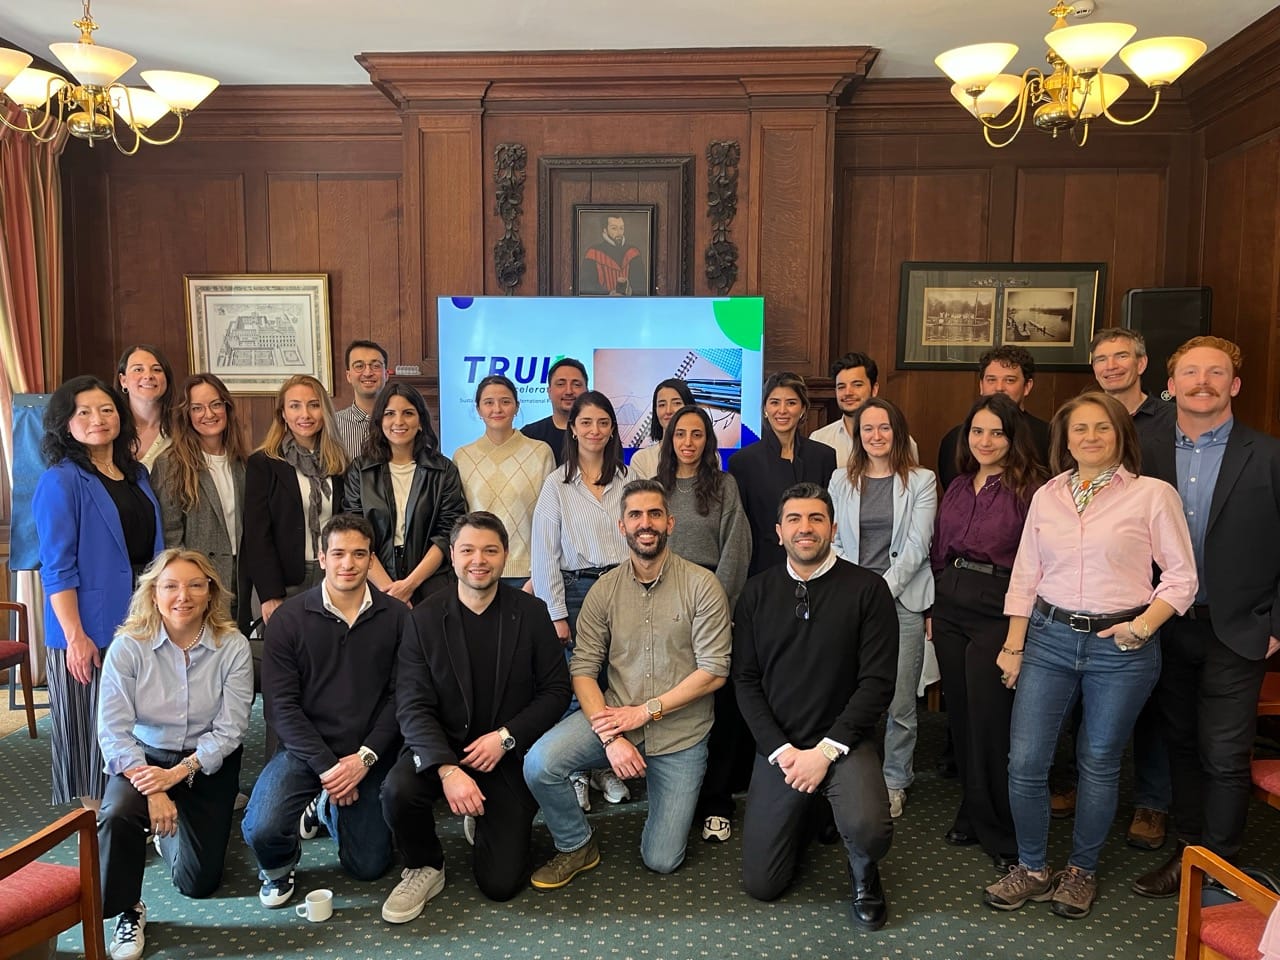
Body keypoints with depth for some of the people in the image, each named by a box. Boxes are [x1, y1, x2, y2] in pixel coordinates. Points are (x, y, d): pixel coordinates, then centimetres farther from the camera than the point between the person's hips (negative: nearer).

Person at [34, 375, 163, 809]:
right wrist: (75, 636, -18)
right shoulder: (60, 482, -9)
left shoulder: (137, 475, 10)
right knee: (93, 726, 5)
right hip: (92, 629, -6)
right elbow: (57, 569, -14)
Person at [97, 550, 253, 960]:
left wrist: (179, 772, -28)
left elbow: (230, 730, -17)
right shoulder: (127, 646, -17)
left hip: (208, 764, 1)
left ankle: (170, 828, 42)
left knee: (197, 883, 8)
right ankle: (127, 912, -7)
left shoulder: (233, 646, -18)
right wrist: (152, 790, -27)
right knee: (118, 816, -35)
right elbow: (113, 731, -19)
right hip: (143, 758, 0)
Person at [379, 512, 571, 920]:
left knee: (500, 883, -5)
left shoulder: (531, 613, -4)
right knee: (398, 789, -33)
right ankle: (424, 869, 0)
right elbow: (413, 706, -12)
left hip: (508, 755, 0)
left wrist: (506, 737, -16)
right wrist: (447, 769, -27)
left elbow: (556, 690, -2)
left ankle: (485, 822, 30)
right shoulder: (423, 619, -7)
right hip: (442, 748, 0)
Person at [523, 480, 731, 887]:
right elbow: (583, 669, -5)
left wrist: (645, 711, -17)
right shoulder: (604, 590, -1)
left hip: (680, 732, -1)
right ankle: (577, 847, 3)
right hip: (615, 716, 2)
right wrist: (610, 736, -20)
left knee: (661, 861, 3)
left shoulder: (701, 585, -9)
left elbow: (714, 671, -13)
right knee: (539, 763, -26)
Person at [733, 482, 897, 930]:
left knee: (869, 831, -31)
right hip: (777, 746, 3)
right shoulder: (757, 592, 2)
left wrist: (825, 751, -15)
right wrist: (781, 750, -10)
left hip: (843, 740, -2)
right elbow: (745, 680, 1)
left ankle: (864, 874, 6)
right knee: (761, 884, 3)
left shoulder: (867, 589, -7)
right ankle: (804, 816, 35)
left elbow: (877, 682, -10)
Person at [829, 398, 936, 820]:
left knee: (900, 701, 0)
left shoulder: (921, 481, 3)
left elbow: (917, 545, -4)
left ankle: (895, 782, 18)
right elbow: (833, 540, 9)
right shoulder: (841, 480, 11)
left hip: (901, 599, -2)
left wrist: (882, 589, -10)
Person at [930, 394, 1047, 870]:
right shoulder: (957, 487, 10)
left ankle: (1001, 832, 18)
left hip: (997, 612, -6)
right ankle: (972, 814, 30)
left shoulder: (1030, 487, -9)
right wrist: (934, 607, 12)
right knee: (960, 715, 13)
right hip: (950, 607, 6)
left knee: (990, 721, 0)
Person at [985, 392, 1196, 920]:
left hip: (1119, 646, -2)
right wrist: (1012, 647, 6)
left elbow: (1182, 577, -2)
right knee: (1024, 761, -1)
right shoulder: (1047, 496, 7)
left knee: (1099, 764, 10)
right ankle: (1033, 870, 20)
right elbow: (1025, 576, 9)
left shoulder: (1153, 494, -3)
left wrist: (1142, 628, -14)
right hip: (1049, 638, 3)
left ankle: (1082, 871, 31)